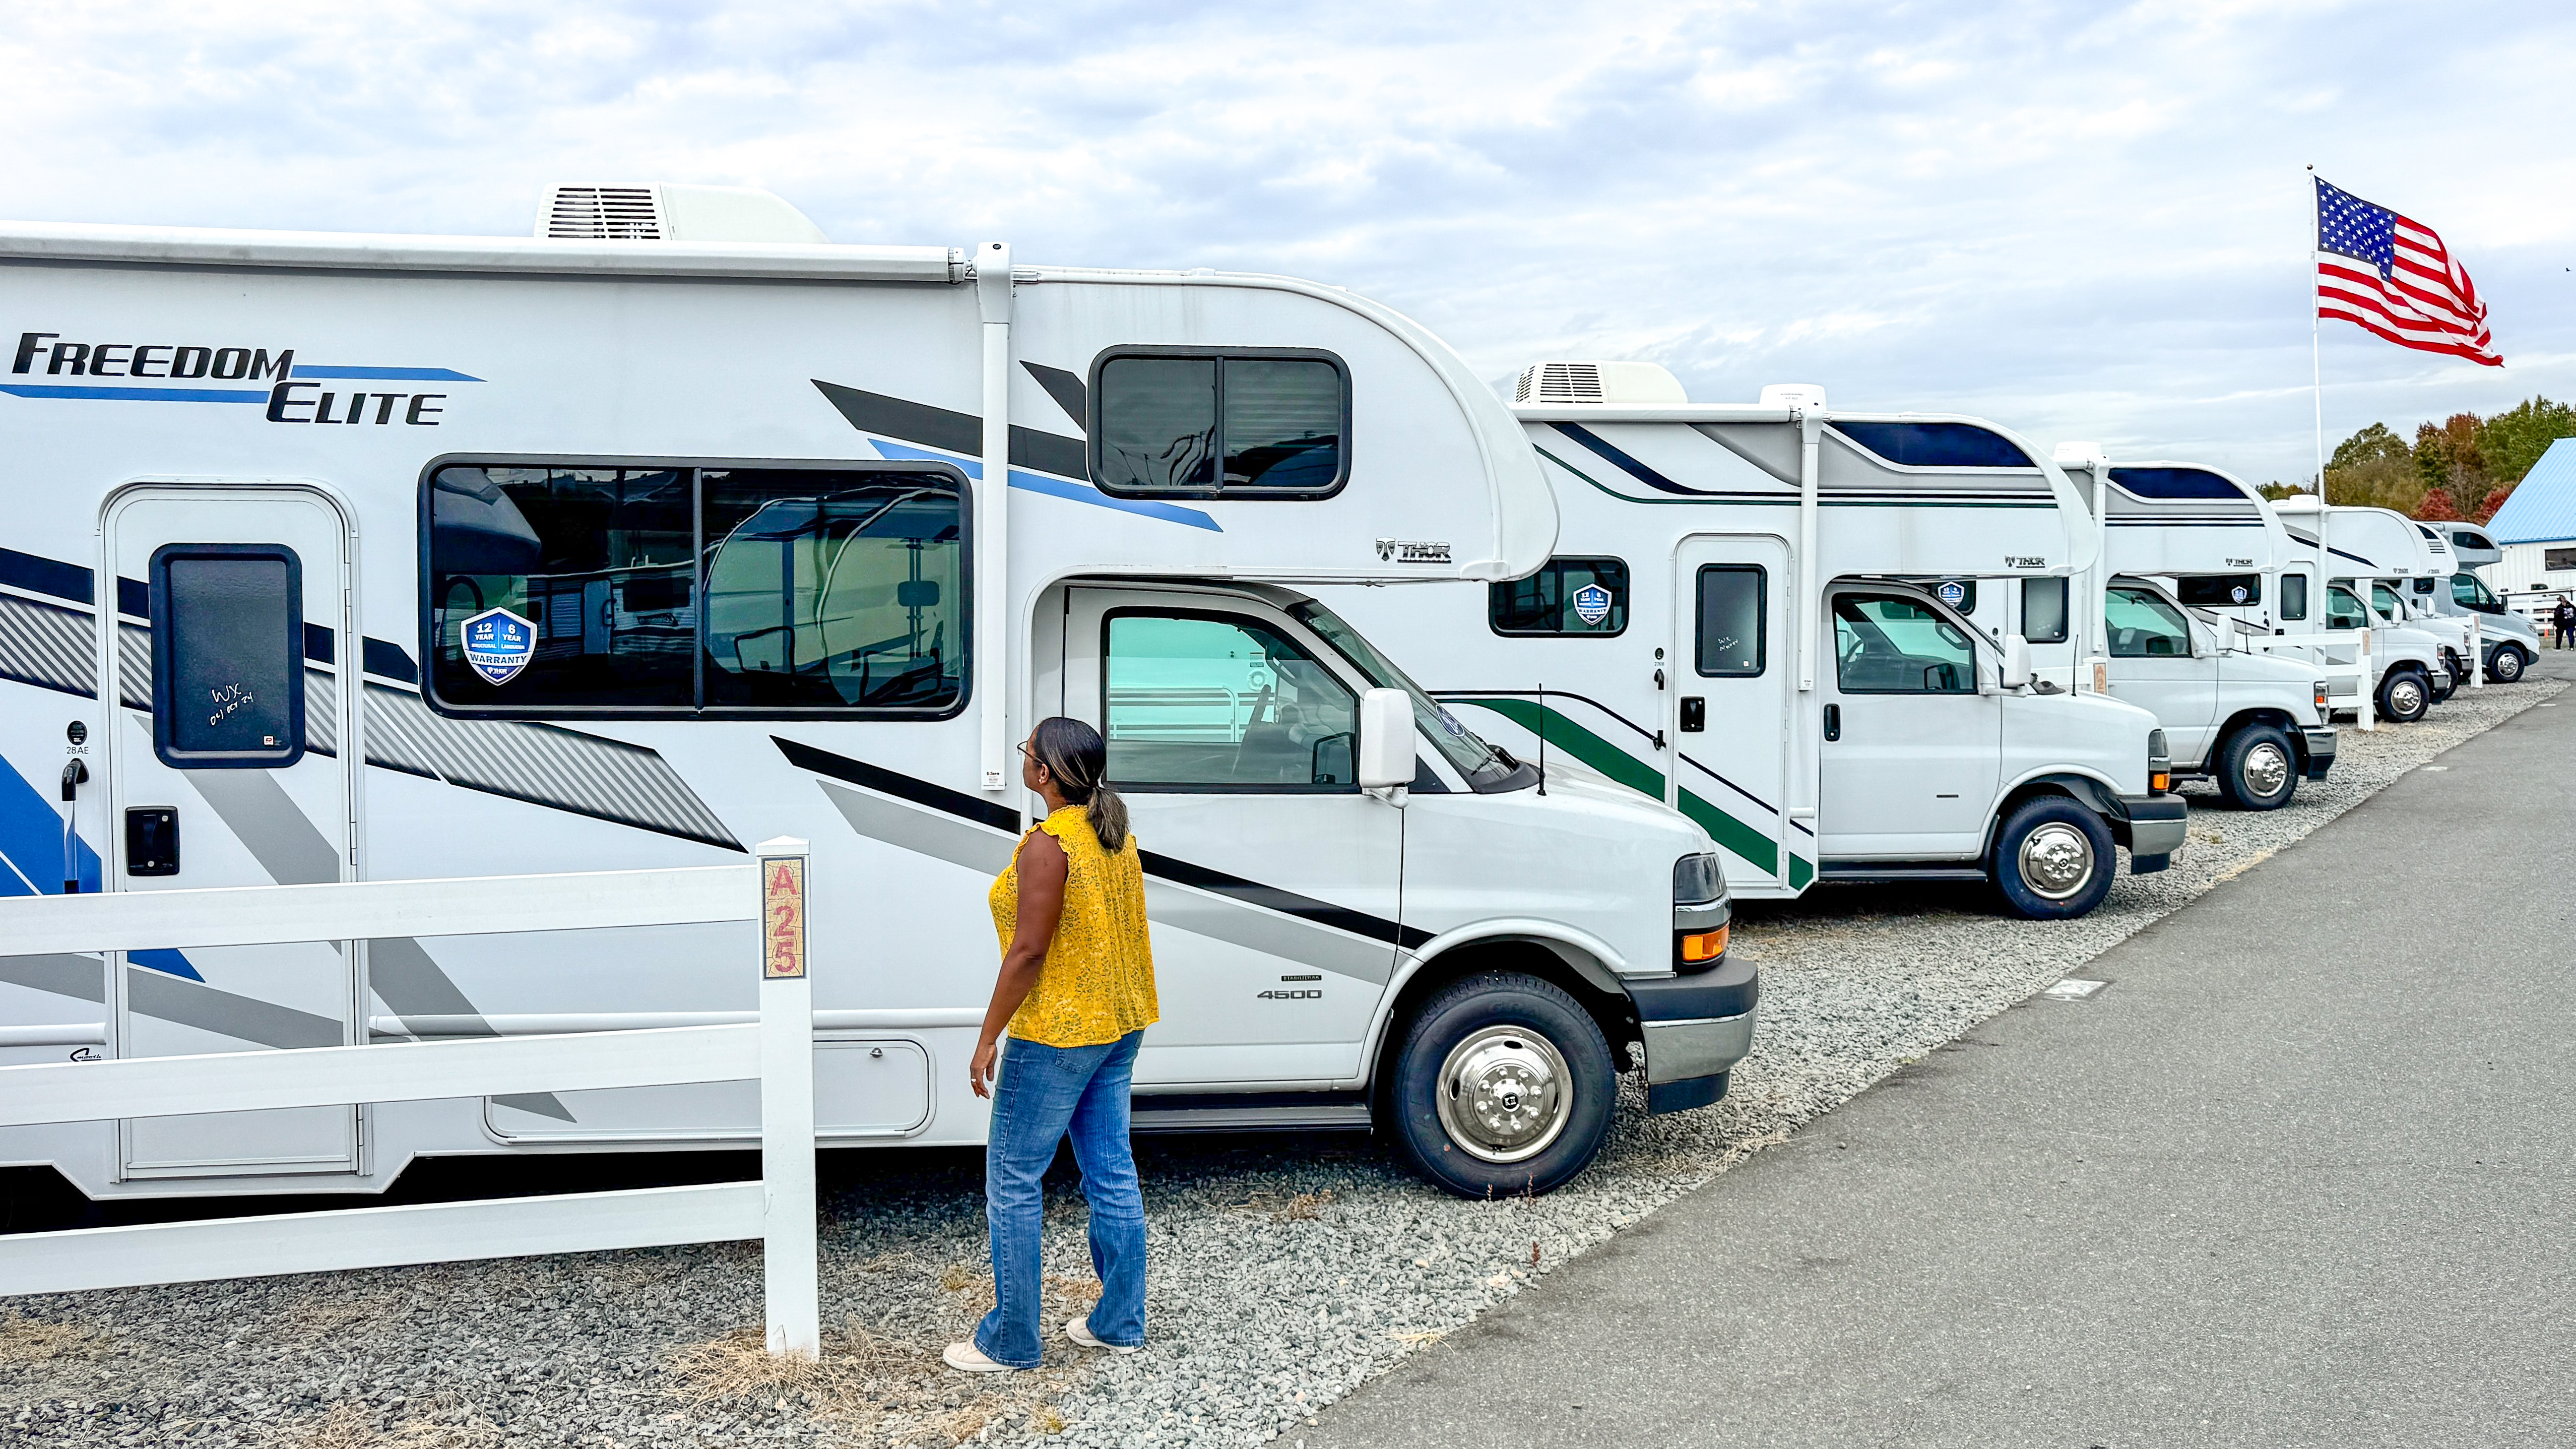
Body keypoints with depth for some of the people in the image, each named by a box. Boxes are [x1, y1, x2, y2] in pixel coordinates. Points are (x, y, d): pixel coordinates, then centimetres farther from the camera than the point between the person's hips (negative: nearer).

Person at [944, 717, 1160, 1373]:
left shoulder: (1047, 845, -19)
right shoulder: (1118, 837, 7)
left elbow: (1028, 952, -21)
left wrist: (988, 1037, -15)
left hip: (1057, 1034, -9)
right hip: (1121, 1025, 9)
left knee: (1013, 1181, 2)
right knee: (1111, 1172, 14)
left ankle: (1010, 1341, 9)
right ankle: (1120, 1322, 23)